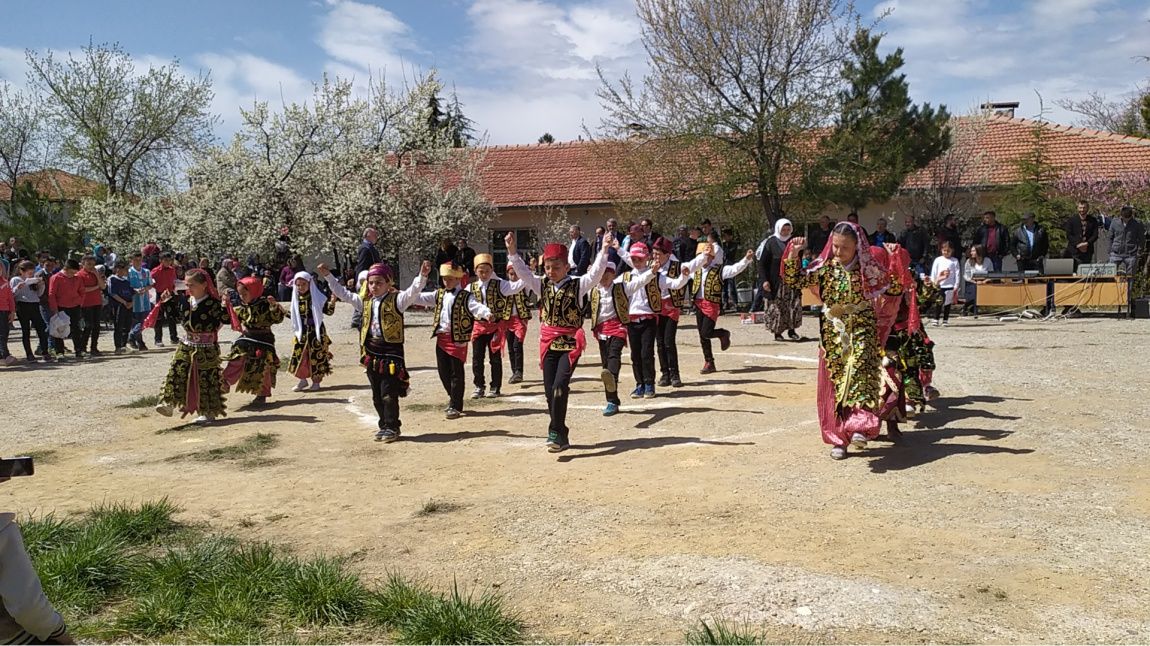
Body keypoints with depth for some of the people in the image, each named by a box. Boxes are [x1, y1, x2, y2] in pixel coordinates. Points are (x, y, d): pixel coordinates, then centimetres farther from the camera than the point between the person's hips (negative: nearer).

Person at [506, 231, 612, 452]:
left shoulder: (578, 285, -2)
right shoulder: (542, 286, 8)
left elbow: (596, 273, -15)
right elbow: (523, 272, 1)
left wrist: (604, 251, -26)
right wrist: (512, 251, -10)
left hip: (570, 343, -5)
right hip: (549, 343, 5)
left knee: (560, 387, -18)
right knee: (550, 391, 5)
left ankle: (556, 432, -10)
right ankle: (562, 436, 18)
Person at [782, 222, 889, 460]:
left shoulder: (868, 267, -3)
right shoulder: (825, 267, -1)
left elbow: (891, 285, 6)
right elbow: (794, 282, -3)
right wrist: (793, 256, -17)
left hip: (862, 329, -2)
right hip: (833, 332, 2)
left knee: (860, 372, -24)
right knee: (833, 383, 3)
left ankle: (860, 426, -33)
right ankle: (838, 438, 12)